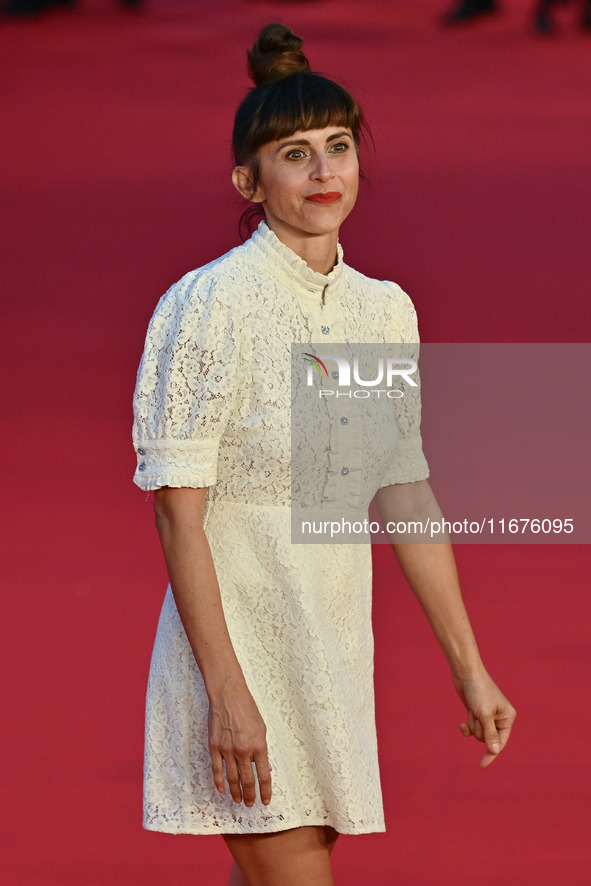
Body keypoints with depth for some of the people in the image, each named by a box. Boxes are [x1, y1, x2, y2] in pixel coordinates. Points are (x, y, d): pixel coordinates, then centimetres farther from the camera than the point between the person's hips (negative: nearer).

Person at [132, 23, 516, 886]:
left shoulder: (384, 310, 8)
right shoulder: (211, 305, -12)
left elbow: (406, 498, 14)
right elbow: (177, 510, -14)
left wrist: (469, 667, 14)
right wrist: (228, 690, -19)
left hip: (332, 648, 6)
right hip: (239, 644, -6)